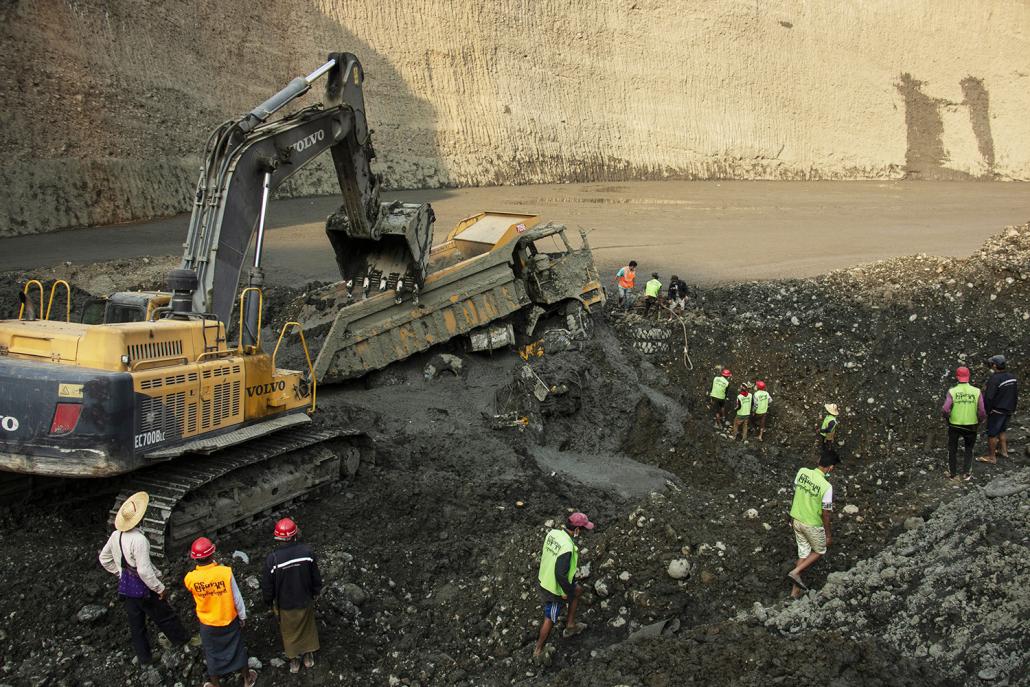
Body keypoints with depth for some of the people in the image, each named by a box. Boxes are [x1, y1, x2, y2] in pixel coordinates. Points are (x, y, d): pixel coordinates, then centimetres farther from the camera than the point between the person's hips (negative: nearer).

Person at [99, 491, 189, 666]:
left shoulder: (116, 535, -5)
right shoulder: (139, 539, -28)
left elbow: (104, 559, 11)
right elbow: (144, 571, -27)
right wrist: (160, 588, -16)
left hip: (125, 586, 7)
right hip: (143, 587, -7)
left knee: (136, 624, 18)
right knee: (165, 617, 14)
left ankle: (143, 657, 31)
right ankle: (183, 640, 31)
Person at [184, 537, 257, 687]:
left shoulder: (190, 578, -24)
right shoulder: (226, 572, -27)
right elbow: (237, 597, -15)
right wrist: (242, 616, 1)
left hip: (208, 624, 0)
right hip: (230, 620, 0)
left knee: (212, 654, 23)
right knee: (238, 649, 23)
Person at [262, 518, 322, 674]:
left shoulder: (272, 559, -28)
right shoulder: (307, 551, -22)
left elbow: (267, 585, -14)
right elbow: (316, 576, -8)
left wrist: (269, 602, 6)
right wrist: (315, 592, 12)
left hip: (285, 604, -1)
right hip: (305, 601, 1)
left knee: (290, 631, 22)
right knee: (308, 628, 26)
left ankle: (294, 661, 41)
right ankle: (309, 657, 44)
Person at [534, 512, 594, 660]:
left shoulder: (552, 533, -11)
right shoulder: (567, 547, -36)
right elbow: (560, 574, -34)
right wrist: (567, 591, -16)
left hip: (544, 579, 8)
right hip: (554, 589, -8)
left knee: (577, 591, 27)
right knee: (550, 619, 15)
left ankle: (570, 626, 39)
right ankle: (538, 650, 34)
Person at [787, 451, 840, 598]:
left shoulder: (802, 472, -10)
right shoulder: (826, 487, -27)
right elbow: (825, 514, -19)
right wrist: (828, 534, -3)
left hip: (797, 520, 6)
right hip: (812, 525, -6)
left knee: (803, 553, 19)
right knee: (820, 551, 22)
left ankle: (795, 592, 21)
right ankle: (795, 572, 8)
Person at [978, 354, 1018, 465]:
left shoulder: (994, 379, -25)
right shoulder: (1012, 377, 0)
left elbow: (988, 397, -25)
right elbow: (1016, 393, 11)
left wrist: (986, 410, -10)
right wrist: (1012, 407, 20)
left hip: (996, 411, -8)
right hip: (1009, 410, 8)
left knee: (992, 434, 4)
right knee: (1001, 430, 26)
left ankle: (991, 457, 12)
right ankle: (1004, 451, 34)